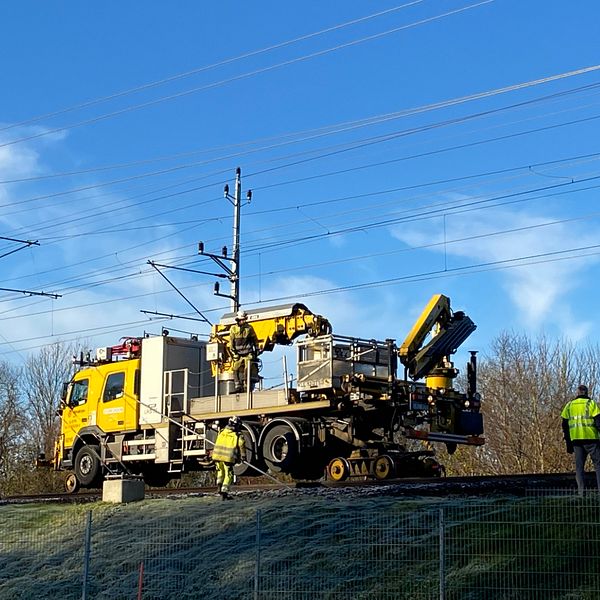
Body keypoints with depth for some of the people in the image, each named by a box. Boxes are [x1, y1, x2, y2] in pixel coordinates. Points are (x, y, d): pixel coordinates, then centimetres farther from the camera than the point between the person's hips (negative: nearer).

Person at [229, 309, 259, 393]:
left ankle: (246, 385, -7)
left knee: (247, 369, -10)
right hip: (238, 353, 0)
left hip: (248, 353, 0)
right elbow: (231, 342, 4)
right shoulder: (233, 329, 2)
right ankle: (238, 386, -7)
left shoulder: (249, 328, 4)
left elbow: (255, 339, 14)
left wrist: (256, 349, 14)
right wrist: (233, 352, -2)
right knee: (237, 369, -8)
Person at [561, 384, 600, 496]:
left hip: (575, 440, 4)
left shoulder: (569, 406, 13)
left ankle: (581, 491, -1)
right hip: (590, 438, -4)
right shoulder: (591, 403, 0)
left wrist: (568, 443, 16)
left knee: (579, 466, 6)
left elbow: (565, 426, 13)